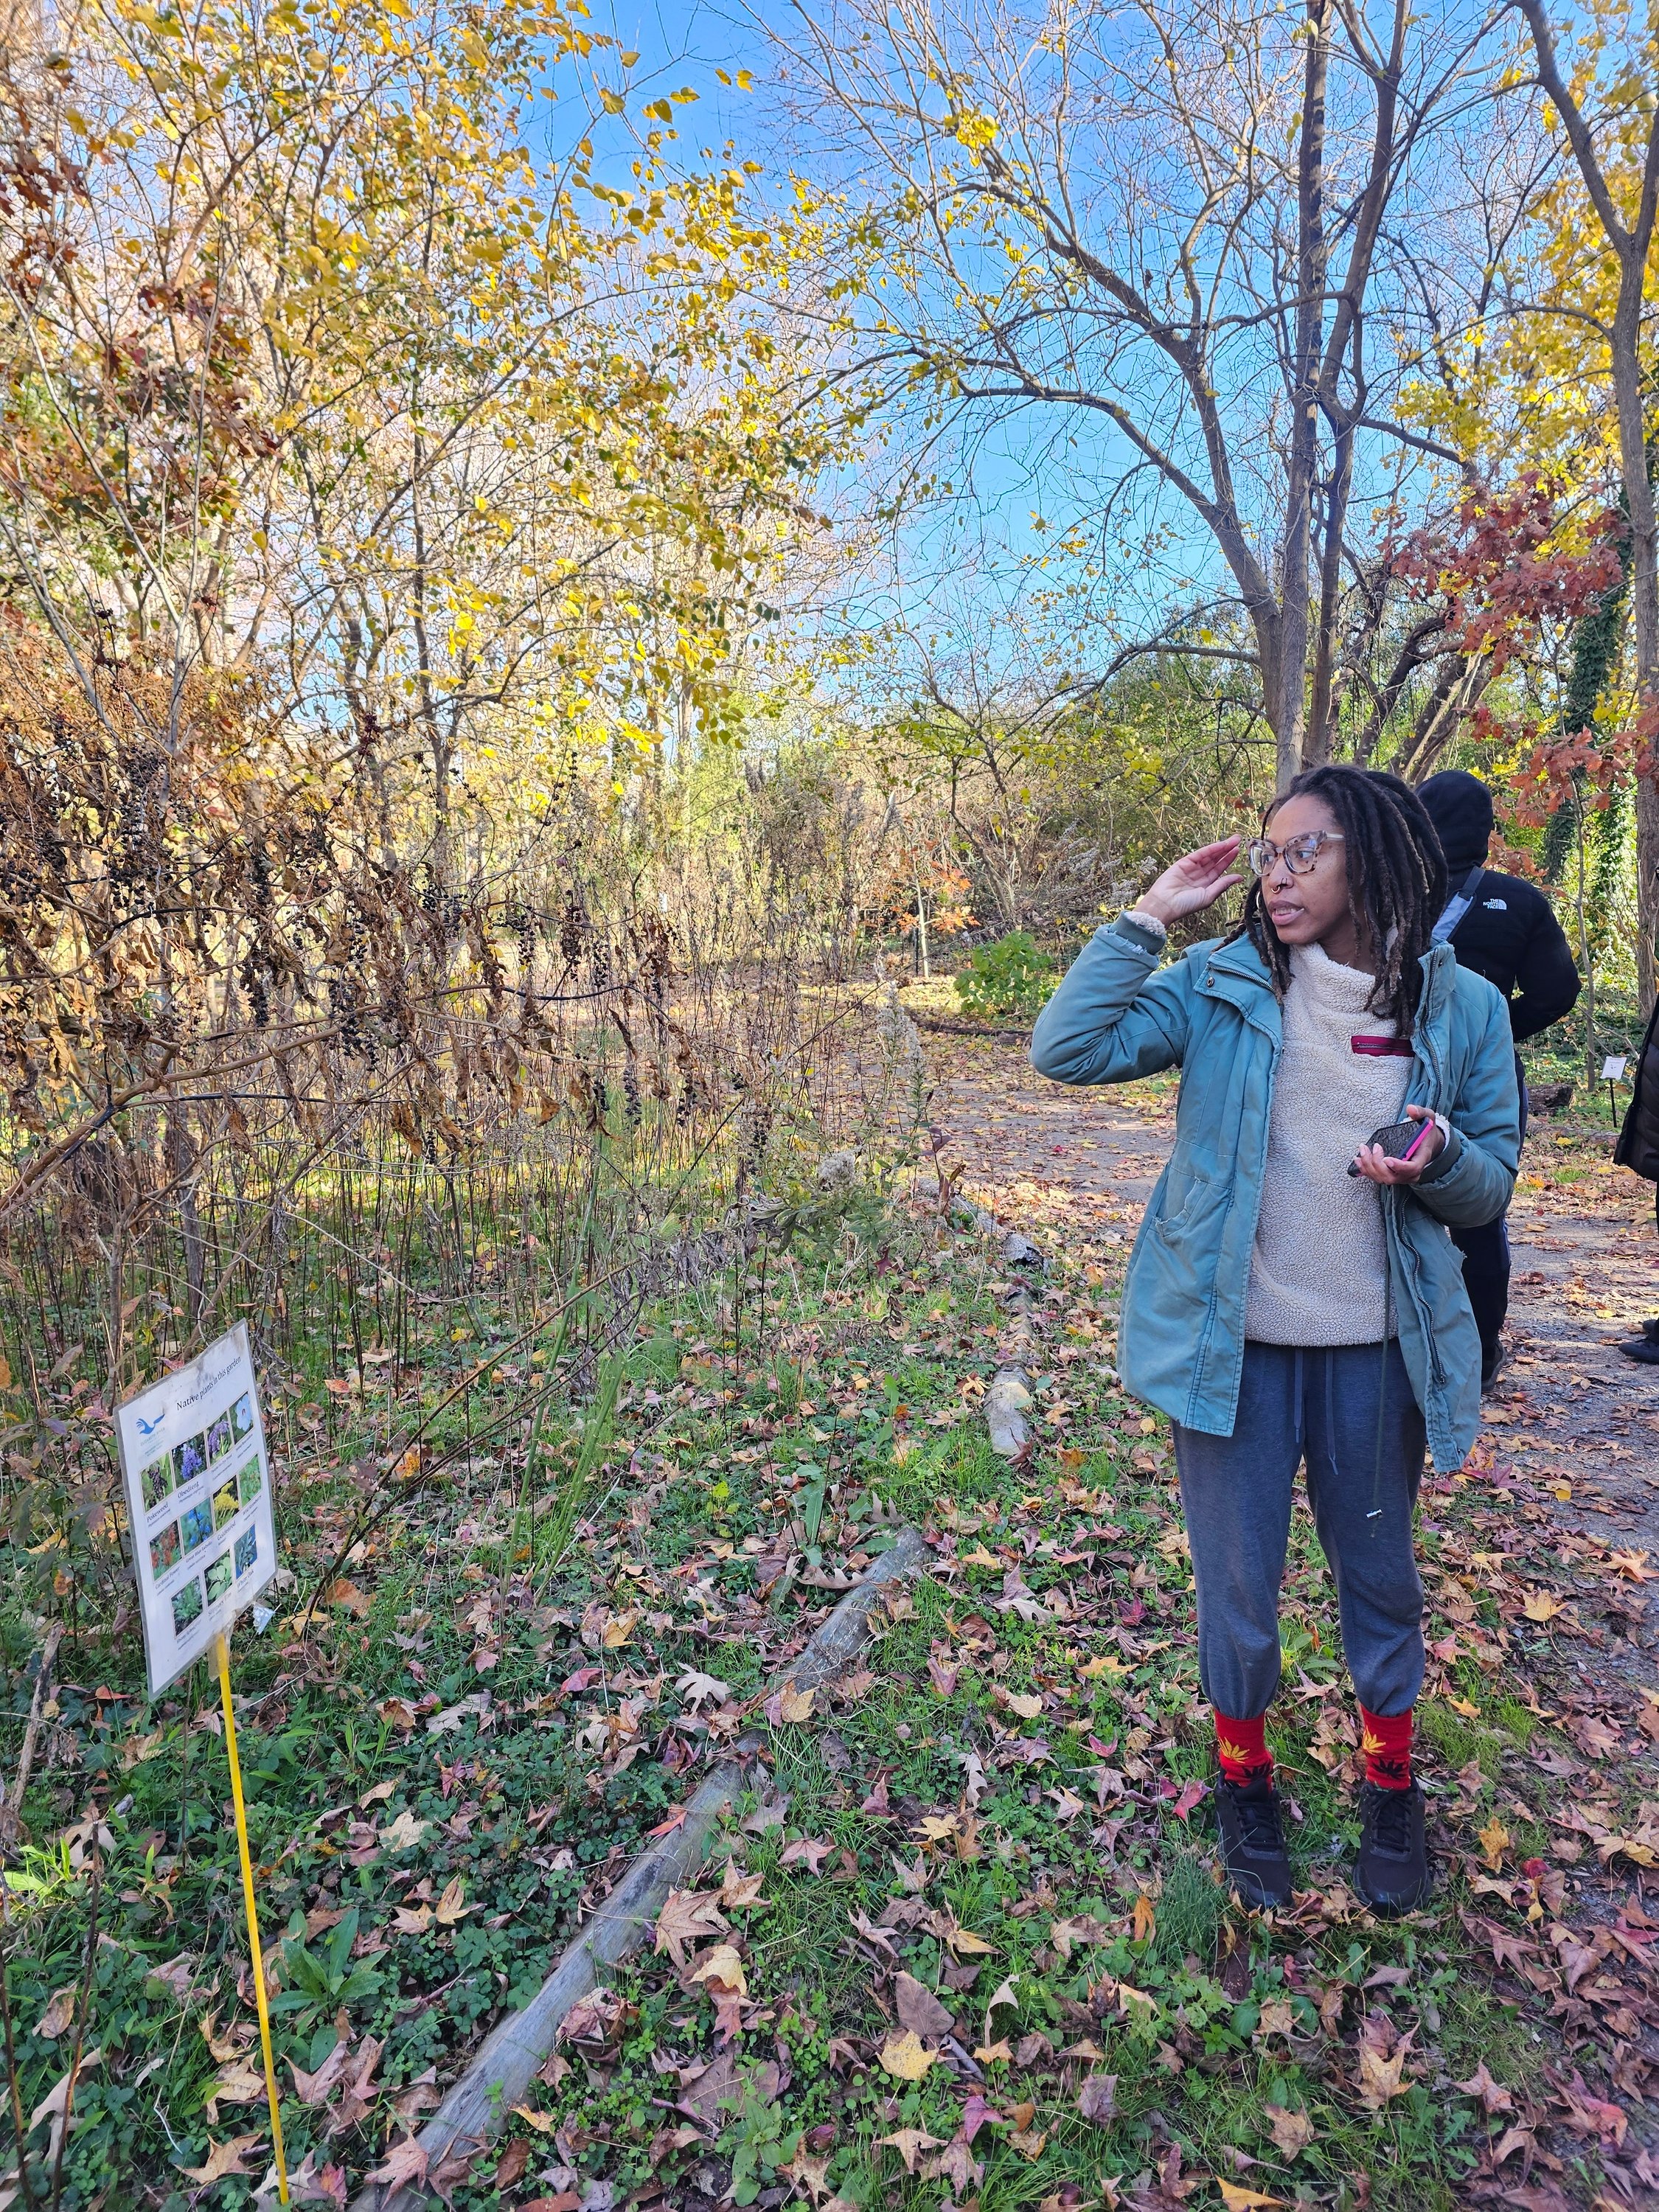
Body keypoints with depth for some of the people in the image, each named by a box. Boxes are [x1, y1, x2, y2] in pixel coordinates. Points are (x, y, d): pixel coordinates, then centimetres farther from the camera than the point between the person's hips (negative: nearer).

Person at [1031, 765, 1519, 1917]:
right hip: (1234, 1344, -1)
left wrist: (1439, 1158, -20)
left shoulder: (1462, 1008, -3)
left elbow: (1491, 1185, 3)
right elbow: (1069, 1048, -17)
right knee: (1238, 1588, 13)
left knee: (1381, 1576, 20)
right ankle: (1245, 1776, 41)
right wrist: (1149, 917, -17)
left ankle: (1391, 1786, 46)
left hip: (1377, 1351, 1)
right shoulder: (1222, 983, -6)